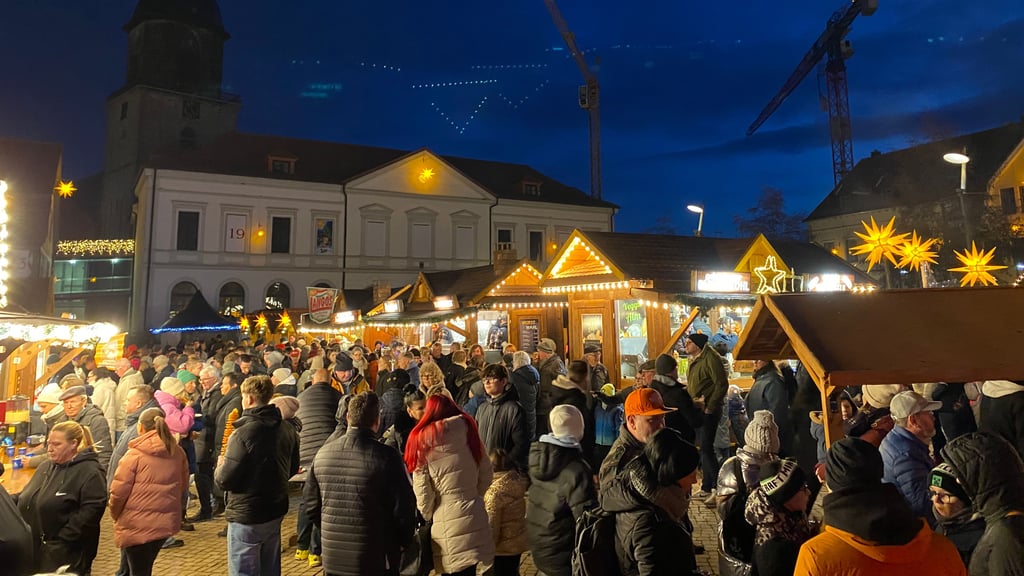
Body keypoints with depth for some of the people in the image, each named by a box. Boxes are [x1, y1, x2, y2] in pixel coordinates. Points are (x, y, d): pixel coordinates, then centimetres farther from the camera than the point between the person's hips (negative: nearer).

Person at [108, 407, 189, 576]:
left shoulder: (134, 454, -13)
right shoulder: (177, 453, 2)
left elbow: (118, 491, -12)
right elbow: (182, 485, 11)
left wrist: (115, 515, 5)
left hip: (137, 525, -5)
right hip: (167, 522, 5)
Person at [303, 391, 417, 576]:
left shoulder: (323, 453, -2)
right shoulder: (386, 457, -17)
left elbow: (310, 505, 6)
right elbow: (404, 508, -14)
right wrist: (403, 541, 5)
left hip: (332, 561, 4)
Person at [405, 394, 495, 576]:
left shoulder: (422, 439, -6)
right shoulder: (468, 430, 3)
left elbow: (422, 489, -7)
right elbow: (487, 474, 7)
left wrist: (427, 517, 7)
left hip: (447, 521, -3)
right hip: (474, 515, 3)